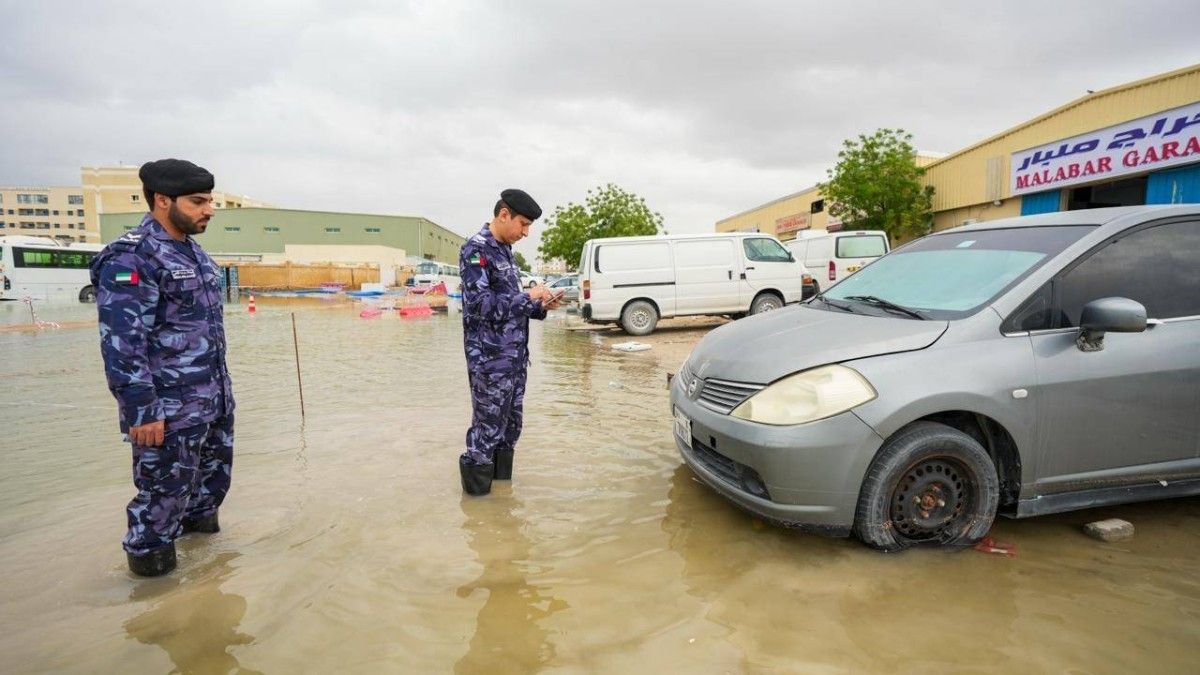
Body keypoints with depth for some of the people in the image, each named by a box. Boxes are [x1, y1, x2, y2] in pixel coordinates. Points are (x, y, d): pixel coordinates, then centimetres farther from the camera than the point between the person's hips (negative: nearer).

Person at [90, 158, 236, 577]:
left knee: (216, 472, 22)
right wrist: (141, 412, -21)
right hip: (168, 410, -9)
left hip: (216, 401, 9)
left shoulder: (193, 252, 11)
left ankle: (198, 518, 45)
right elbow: (121, 343, -21)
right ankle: (148, 552, 27)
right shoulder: (130, 257, -18)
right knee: (165, 488, 4)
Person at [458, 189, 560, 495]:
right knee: (488, 429, 0)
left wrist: (541, 307, 4)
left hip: (516, 357, 9)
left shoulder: (505, 250, 15)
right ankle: (478, 496, 14)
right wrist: (528, 297, -15)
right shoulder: (476, 250, -11)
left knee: (511, 427, 14)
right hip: (490, 361, -8)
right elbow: (481, 304, -20)